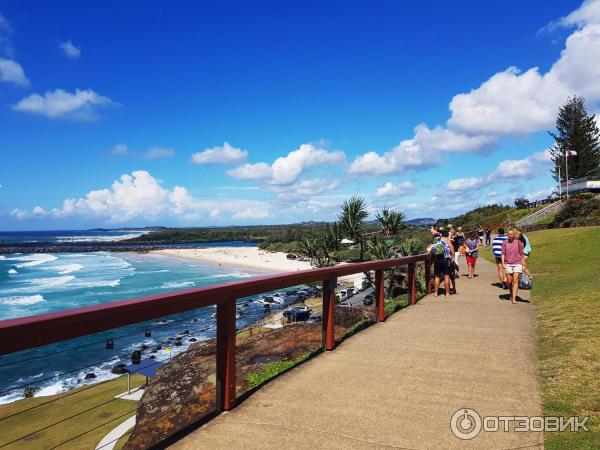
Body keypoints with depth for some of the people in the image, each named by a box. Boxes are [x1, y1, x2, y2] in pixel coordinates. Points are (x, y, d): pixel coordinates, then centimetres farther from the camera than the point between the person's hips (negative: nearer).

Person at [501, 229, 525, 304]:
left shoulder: (519, 243, 0)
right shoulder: (505, 243, 4)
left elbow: (522, 254, 5)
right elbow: (503, 253, 4)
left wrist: (523, 265, 3)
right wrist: (503, 263, -6)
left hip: (517, 264, -2)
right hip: (508, 264, 2)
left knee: (515, 280, -12)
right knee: (509, 281, 7)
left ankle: (514, 298, -15)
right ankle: (511, 295, 32)